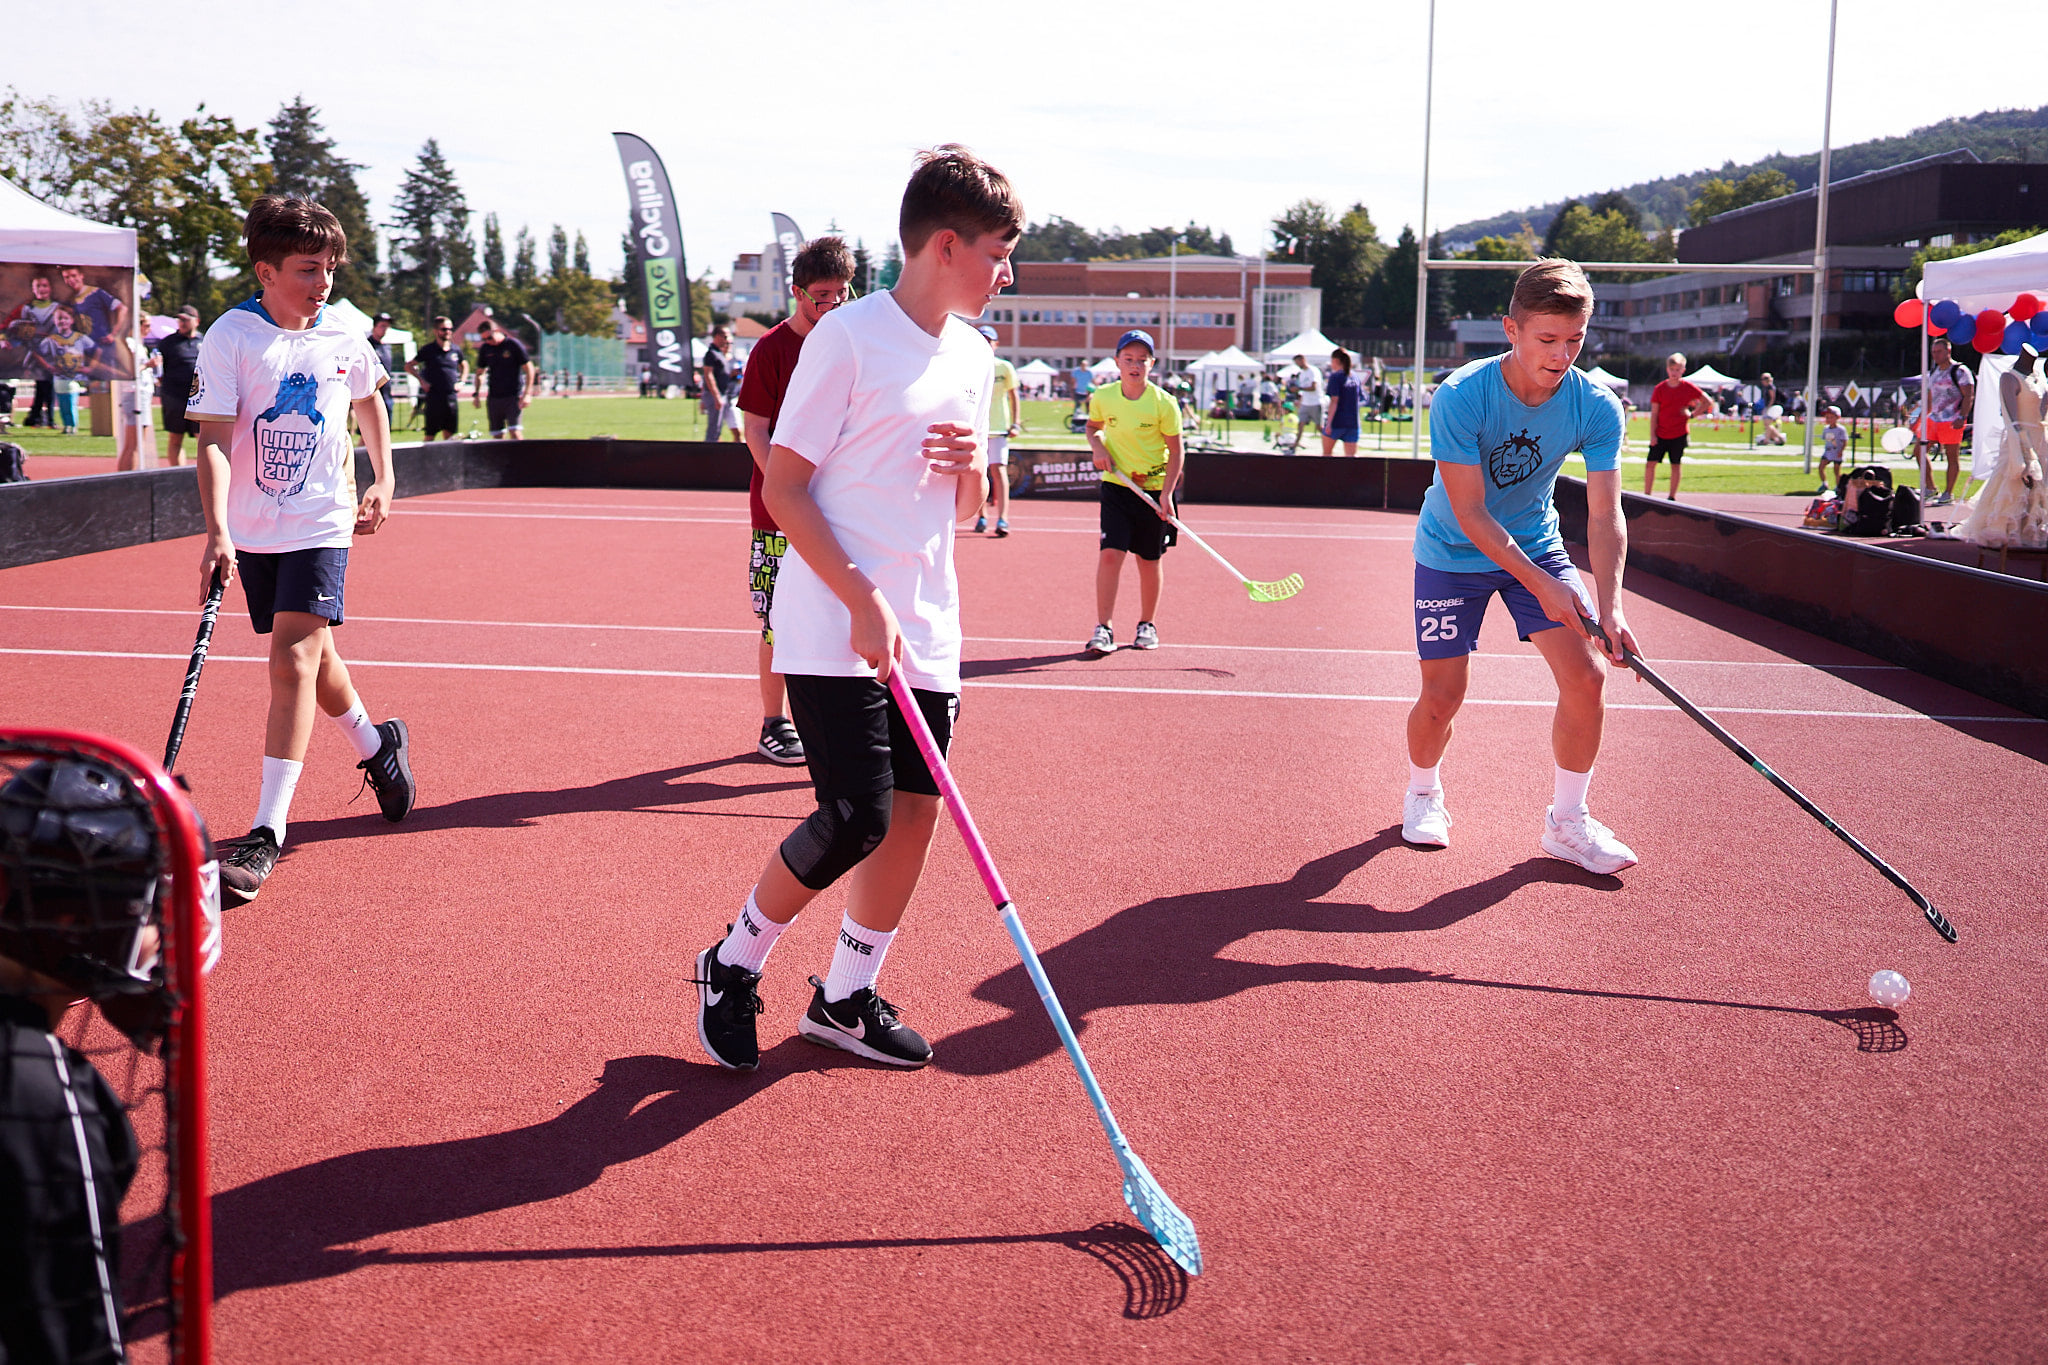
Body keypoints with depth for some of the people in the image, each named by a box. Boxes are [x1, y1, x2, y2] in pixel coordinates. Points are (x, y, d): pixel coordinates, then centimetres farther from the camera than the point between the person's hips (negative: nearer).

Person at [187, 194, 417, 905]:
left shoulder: (344, 335, -1)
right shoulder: (231, 337, -10)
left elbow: (369, 399, 21)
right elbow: (213, 441, -15)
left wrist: (383, 480, 17)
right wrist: (217, 532, -26)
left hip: (323, 524, -1)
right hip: (254, 531, 1)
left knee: (293, 660, -15)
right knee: (314, 659, 14)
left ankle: (265, 835, -15)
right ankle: (377, 745, 44)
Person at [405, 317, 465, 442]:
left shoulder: (456, 349, 9)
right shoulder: (428, 350, -1)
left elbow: (464, 366, 27)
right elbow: (408, 366, 4)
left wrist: (461, 382, 13)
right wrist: (422, 381, -5)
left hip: (451, 397, 4)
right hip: (433, 397, -4)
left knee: (449, 433, 5)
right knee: (431, 434, -3)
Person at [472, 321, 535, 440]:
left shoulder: (514, 344, -7)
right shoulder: (485, 348, 7)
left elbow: (529, 369, -4)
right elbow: (480, 373, 20)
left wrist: (527, 394, -11)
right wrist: (476, 393, 9)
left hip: (513, 396, -5)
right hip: (494, 397, 5)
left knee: (515, 432, -15)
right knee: (497, 436, 4)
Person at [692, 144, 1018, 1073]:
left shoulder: (973, 357, 12)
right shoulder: (846, 339, -10)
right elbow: (783, 487, -11)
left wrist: (974, 468, -4)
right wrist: (863, 602, -19)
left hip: (926, 636, 7)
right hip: (833, 630, -7)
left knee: (914, 812, 5)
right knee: (855, 821, -11)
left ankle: (845, 1000, 22)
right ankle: (731, 967, 13)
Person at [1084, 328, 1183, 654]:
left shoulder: (1164, 404, -12)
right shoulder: (1103, 397, -5)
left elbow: (1175, 451, -6)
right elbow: (1093, 426, 16)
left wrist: (1167, 493, -14)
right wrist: (1097, 447, -5)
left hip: (1155, 487, -1)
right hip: (1117, 485, 1)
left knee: (1150, 560, 8)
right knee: (1110, 553, -12)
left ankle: (1147, 625, 27)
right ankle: (1103, 629, -8)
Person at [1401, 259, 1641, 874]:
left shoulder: (1597, 408, -18)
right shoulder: (1460, 398, -27)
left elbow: (1605, 514, -18)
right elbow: (1470, 513, -26)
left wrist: (1610, 605, -32)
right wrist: (1542, 585, -31)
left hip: (1537, 546, 3)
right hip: (1453, 552, -3)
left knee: (1586, 674, -11)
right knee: (1443, 695, -4)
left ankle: (1567, 822, 7)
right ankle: (1422, 794, 29)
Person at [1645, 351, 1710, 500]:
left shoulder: (1688, 387, -3)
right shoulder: (1659, 389, -1)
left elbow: (1708, 402, 5)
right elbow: (1654, 413, 0)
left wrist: (1692, 415, -4)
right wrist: (1652, 435, -6)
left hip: (1679, 434, -1)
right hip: (1660, 434, 1)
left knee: (1675, 465, 4)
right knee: (1650, 463, -4)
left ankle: (1672, 497, 14)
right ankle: (1646, 495, 5)